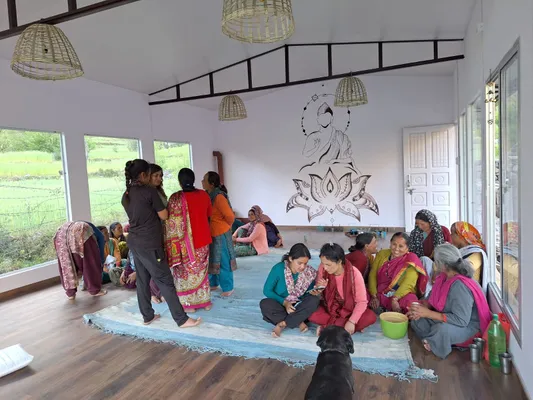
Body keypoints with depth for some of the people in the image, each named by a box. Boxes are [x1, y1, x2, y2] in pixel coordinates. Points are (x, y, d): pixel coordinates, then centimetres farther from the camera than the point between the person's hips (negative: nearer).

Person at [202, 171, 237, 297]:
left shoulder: (218, 197, -22)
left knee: (223, 261, 4)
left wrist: (226, 226, -5)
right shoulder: (208, 195, 5)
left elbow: (230, 216, -23)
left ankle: (228, 288, 18)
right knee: (211, 260, 19)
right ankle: (213, 284, 36)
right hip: (210, 233, 9)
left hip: (220, 234, -8)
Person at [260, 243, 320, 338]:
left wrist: (314, 292, -24)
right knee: (264, 304, -32)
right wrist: (284, 302, -22)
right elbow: (267, 290, -11)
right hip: (280, 305, -1)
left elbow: (311, 292, 1)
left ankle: (282, 324, -23)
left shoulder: (310, 273, -11)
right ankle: (299, 322, -23)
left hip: (298, 306, 2)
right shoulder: (278, 268, -17)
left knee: (314, 299, -27)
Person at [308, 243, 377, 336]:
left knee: (371, 317, -29)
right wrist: (319, 288, -27)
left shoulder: (354, 273, -24)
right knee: (312, 315, -28)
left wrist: (351, 321, -28)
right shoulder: (322, 268, -17)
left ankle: (327, 327, -21)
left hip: (350, 310, 0)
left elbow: (362, 301, -19)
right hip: (330, 308, 0)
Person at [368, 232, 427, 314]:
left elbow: (409, 283, -18)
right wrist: (374, 296, -13)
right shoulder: (382, 254, 6)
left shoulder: (411, 259, -5)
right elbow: (372, 275, 1)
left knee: (409, 302, -36)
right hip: (381, 293, 3)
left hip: (402, 295, -3)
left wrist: (394, 299, -30)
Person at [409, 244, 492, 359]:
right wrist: (423, 307, -12)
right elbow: (434, 299, 9)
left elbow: (461, 320, -33)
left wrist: (428, 313, -31)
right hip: (447, 319, 9)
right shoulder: (444, 276, -4)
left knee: (442, 329, -36)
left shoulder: (460, 286, -31)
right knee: (417, 320, -2)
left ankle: (435, 346, -7)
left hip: (468, 326, -8)